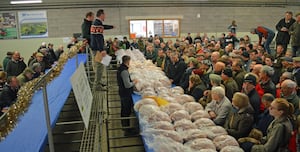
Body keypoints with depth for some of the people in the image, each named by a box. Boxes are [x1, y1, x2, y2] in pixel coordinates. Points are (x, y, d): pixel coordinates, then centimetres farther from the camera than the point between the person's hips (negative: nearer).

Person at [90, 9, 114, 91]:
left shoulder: (95, 23, 16)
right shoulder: (98, 24, -17)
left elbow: (103, 27, 36)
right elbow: (98, 37, -25)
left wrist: (112, 26, 51)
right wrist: (102, 50, -30)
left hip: (95, 47, 11)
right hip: (97, 48, -11)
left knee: (97, 65, 17)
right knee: (100, 66, -9)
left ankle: (97, 82, 28)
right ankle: (97, 85, -6)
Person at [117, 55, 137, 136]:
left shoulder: (120, 68, 4)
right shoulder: (124, 71, -26)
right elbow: (127, 85, -26)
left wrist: (131, 80, 8)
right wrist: (134, 82, -10)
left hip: (122, 92, 10)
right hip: (126, 94, -10)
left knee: (124, 110, 22)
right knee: (127, 112, 0)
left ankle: (124, 125, 38)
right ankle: (127, 130, 10)